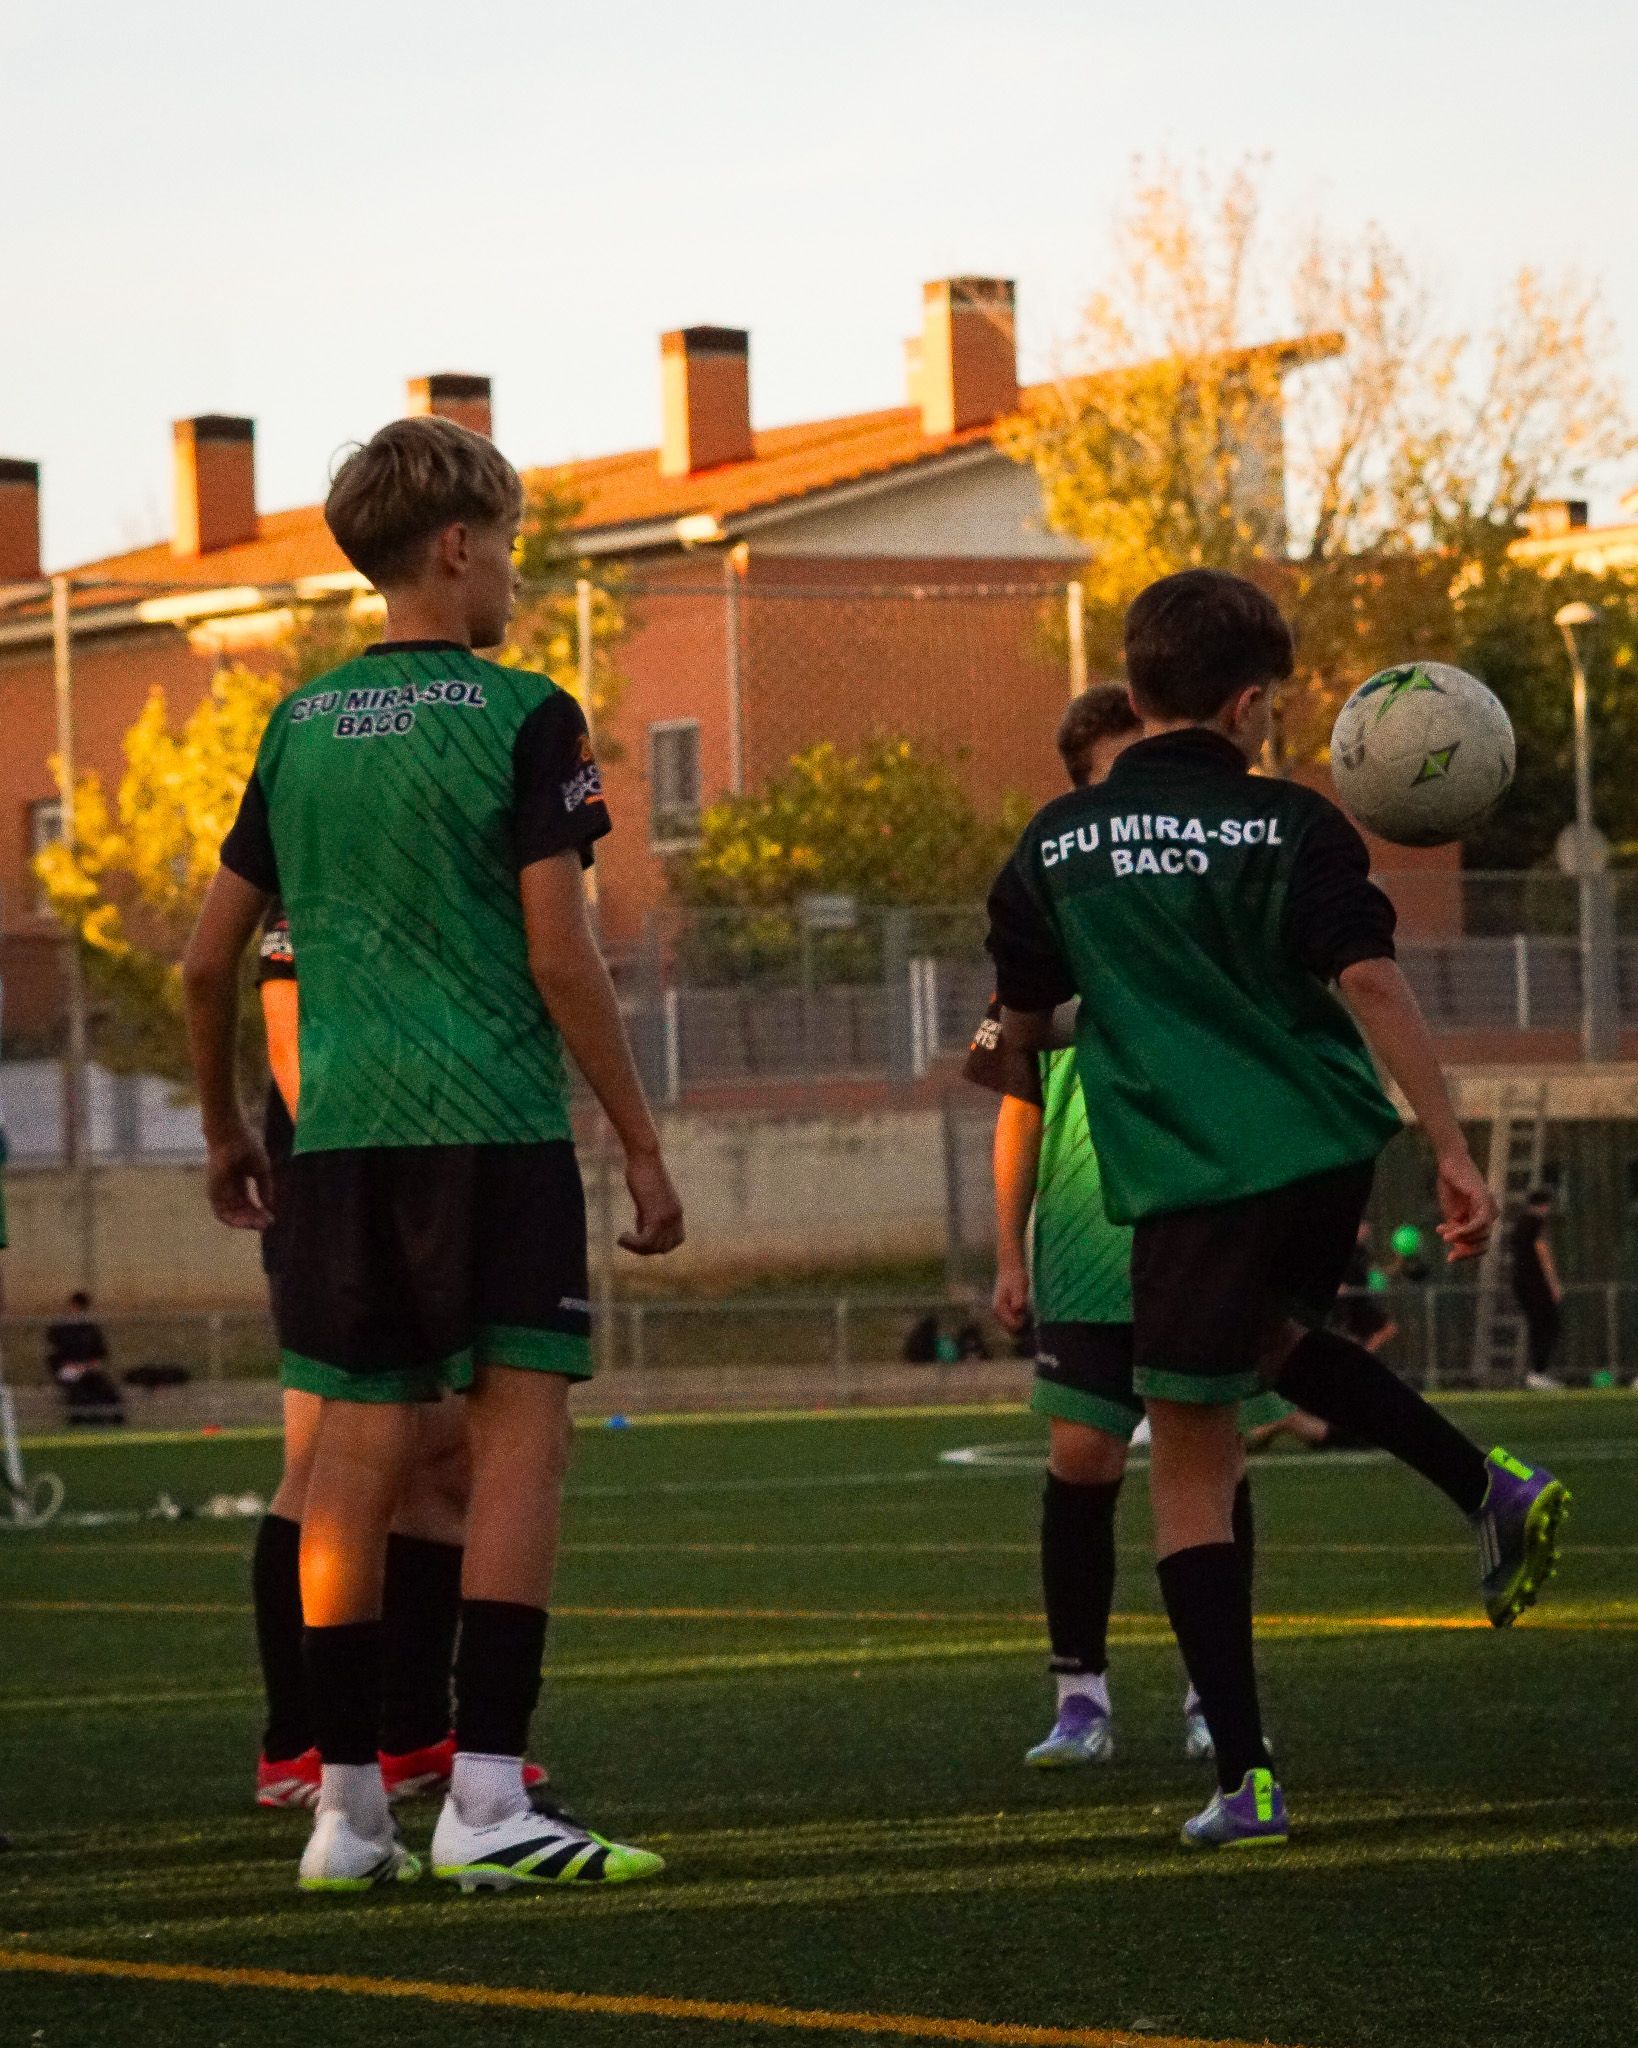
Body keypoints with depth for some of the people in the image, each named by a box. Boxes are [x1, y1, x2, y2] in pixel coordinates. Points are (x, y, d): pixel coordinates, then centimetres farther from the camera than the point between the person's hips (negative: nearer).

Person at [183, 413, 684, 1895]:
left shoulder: (301, 726, 12)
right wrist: (643, 1145, -4)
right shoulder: (521, 717, -4)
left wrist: (225, 1131, 29)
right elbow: (561, 954, -10)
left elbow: (209, 960, 15)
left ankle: (347, 1811, 7)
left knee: (359, 1455, 7)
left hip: (340, 1135, 5)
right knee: (521, 1435, -4)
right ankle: (487, 1799, -12)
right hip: (495, 1130, -5)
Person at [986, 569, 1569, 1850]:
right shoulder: (1291, 826, -2)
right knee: (1274, 1330, 34)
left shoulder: (1058, 844, 4)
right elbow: (1370, 982, -13)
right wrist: (1453, 1152, -13)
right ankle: (1493, 1492, 20)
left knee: (1191, 1465, 2)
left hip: (1188, 1179, -2)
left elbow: (1021, 1031, 13)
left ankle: (1245, 1777, -3)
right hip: (1329, 1154, 2)